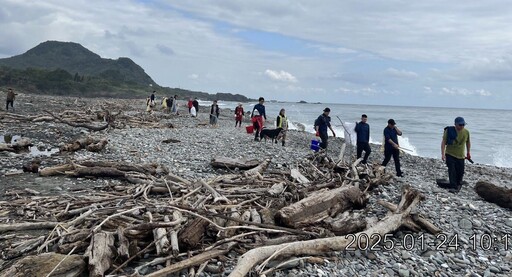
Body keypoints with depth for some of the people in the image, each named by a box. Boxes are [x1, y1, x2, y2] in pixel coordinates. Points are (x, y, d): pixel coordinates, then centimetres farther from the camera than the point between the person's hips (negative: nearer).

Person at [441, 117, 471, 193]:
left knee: (460, 172, 10)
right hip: (450, 155, -3)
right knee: (452, 171, -12)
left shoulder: (466, 132, -1)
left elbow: (468, 142, 16)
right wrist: (443, 154, -14)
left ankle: (459, 184, 36)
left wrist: (468, 152, 18)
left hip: (461, 156, 3)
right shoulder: (449, 131, -11)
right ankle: (454, 187, -10)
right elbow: (443, 142, -9)